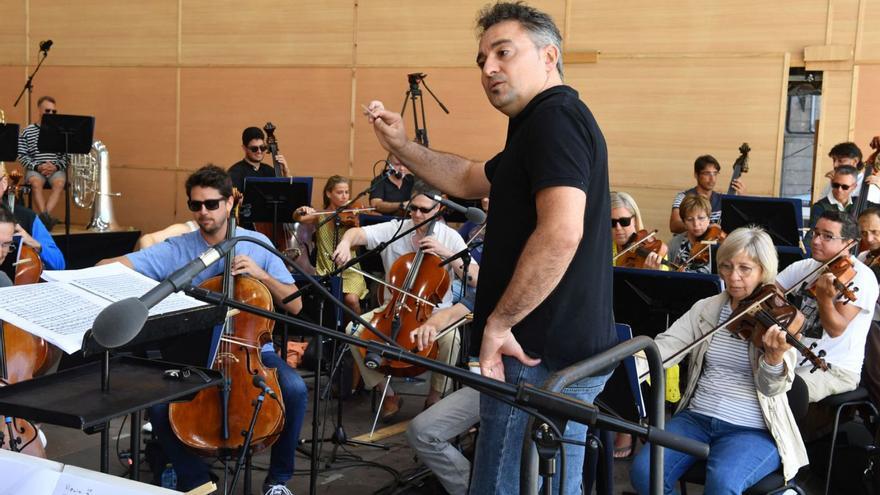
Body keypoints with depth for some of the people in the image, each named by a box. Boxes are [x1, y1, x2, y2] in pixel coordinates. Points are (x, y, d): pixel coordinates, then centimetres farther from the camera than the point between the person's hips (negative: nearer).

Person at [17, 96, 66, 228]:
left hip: (56, 169, 0)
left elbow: (66, 155, 8)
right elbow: (22, 156, 6)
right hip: (34, 169, 0)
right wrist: (37, 166, -11)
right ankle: (46, 217, -44)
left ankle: (44, 216, -42)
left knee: (59, 182, -34)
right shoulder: (27, 131, 10)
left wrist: (56, 166, -11)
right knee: (36, 182, -35)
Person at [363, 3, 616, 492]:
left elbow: (561, 234, -29)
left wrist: (497, 323, -22)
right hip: (564, 350, 11)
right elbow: (469, 180, 31)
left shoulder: (555, 117, -15)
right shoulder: (542, 126, 18)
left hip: (543, 357, -11)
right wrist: (401, 146, 18)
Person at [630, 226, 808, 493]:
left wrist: (775, 356, -36)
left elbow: (772, 387, -13)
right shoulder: (704, 309, 8)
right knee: (643, 470, -20)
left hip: (754, 429, -3)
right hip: (697, 418, 4)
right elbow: (665, 348, -3)